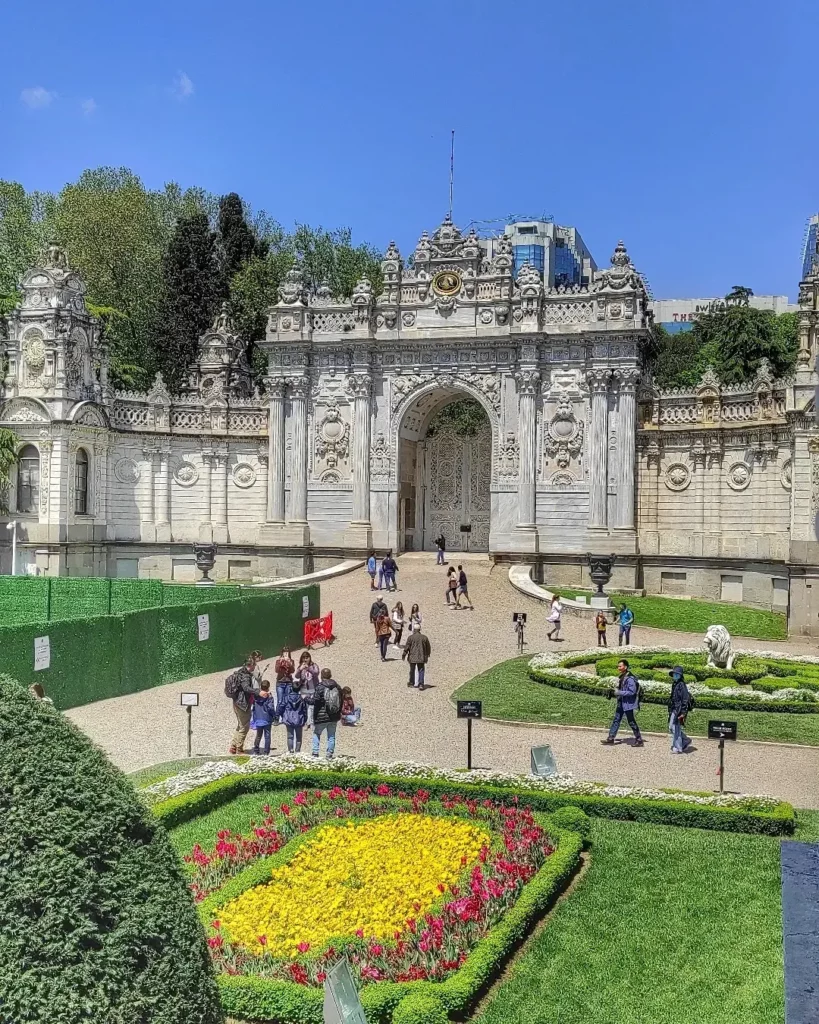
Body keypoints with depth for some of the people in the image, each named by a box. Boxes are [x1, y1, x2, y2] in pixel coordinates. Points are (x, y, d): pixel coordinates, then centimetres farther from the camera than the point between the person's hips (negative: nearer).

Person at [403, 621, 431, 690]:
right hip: (421, 657, 1)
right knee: (421, 670, 4)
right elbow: (428, 648, 10)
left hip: (412, 657, -1)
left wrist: (404, 655, 8)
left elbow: (406, 647, -5)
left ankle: (411, 682, 29)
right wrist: (428, 654, 27)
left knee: (412, 670, 16)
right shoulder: (424, 637, 0)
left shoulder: (410, 637, -8)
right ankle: (421, 684, -6)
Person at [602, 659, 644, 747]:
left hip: (628, 703, -9)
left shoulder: (630, 678, -20)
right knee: (616, 720, 10)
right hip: (621, 703, 9)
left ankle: (639, 740, 13)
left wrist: (618, 693, -24)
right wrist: (614, 693, 4)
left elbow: (632, 692, -24)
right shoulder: (622, 677, 9)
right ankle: (610, 738, 15)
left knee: (631, 721, 1)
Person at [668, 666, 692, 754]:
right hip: (673, 710, 9)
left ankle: (678, 748, 5)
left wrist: (683, 713, -20)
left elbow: (685, 699, -17)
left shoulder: (681, 685, -15)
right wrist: (670, 710, 23)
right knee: (671, 727, 15)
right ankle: (685, 740, 28)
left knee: (676, 729, -4)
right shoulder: (674, 684, 13)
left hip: (679, 711, -9)